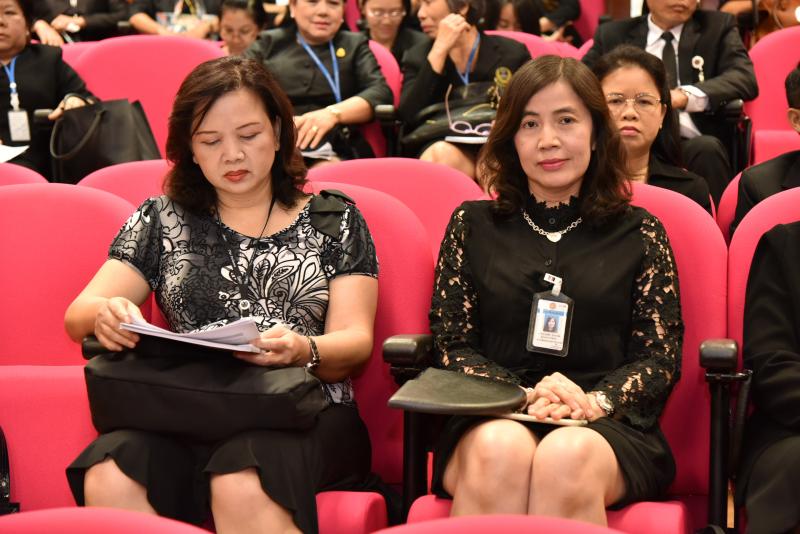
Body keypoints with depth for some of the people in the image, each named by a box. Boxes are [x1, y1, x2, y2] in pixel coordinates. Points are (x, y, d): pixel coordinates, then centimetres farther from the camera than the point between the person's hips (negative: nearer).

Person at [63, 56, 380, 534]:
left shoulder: (334, 220, 15)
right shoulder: (162, 220, 19)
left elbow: (355, 342, 4)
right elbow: (77, 316, 12)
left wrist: (303, 351, -21)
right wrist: (104, 315, -15)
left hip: (304, 411, -2)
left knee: (242, 488, -38)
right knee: (109, 482, -32)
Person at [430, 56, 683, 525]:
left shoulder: (638, 233, 13)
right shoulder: (473, 226, 14)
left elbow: (661, 358, 9)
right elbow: (452, 347, 8)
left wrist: (596, 401, -12)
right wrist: (524, 397, -10)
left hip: (609, 427, -1)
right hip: (491, 419, 1)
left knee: (565, 456, -37)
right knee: (503, 449, -36)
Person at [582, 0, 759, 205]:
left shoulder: (718, 27, 17)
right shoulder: (611, 35, 20)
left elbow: (745, 78, 0)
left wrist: (686, 96, -20)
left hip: (694, 144, 0)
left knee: (706, 148, -33)